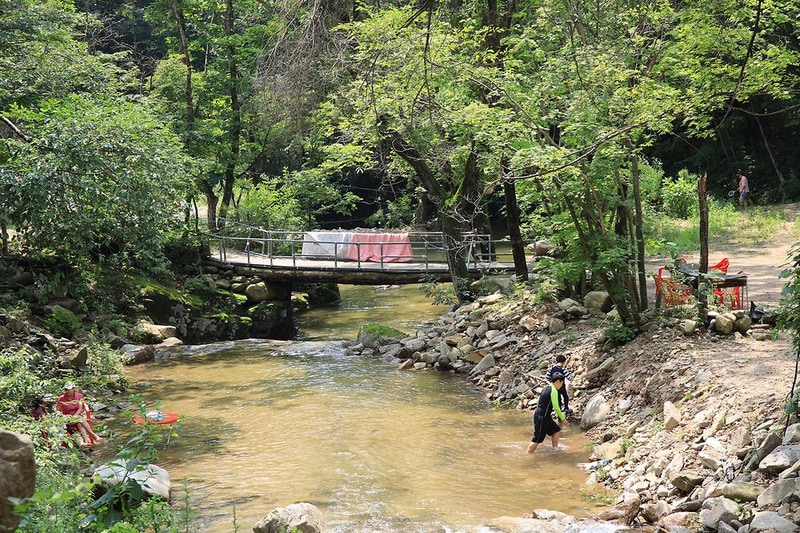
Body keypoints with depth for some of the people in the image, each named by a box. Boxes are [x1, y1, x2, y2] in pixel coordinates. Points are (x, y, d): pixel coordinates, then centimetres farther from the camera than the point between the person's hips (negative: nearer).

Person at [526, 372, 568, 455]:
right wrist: (563, 419, -8)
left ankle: (555, 449, 30)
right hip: (542, 417, -10)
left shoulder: (545, 389, 12)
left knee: (556, 430, 21)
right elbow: (556, 407, -18)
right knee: (537, 439, -5)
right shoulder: (554, 391, -16)